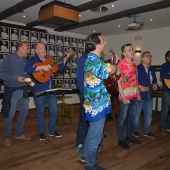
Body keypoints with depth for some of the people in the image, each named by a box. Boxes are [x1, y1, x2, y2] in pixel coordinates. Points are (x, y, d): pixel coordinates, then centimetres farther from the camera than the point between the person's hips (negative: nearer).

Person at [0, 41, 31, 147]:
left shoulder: (25, 60, 9)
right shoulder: (9, 59, -9)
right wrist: (16, 78, -21)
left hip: (23, 90, 6)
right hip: (12, 91, -6)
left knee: (24, 112, 11)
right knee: (10, 114, 1)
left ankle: (19, 134, 28)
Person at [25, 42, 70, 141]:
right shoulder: (33, 60, -5)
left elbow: (59, 68, 16)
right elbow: (27, 69, -25)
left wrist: (65, 58, 5)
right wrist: (42, 67, -29)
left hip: (50, 90, 6)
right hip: (39, 91, -5)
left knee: (54, 111, 9)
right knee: (40, 112, 6)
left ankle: (52, 131, 25)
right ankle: (42, 133, 22)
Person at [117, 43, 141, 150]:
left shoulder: (134, 64, 9)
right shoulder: (120, 65, -13)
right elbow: (118, 82, -15)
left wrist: (138, 93, 12)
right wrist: (123, 97, -18)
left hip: (134, 95, 7)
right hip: (125, 96, -7)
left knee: (132, 116, 16)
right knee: (122, 117, 4)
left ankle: (129, 136, 33)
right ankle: (121, 139, 18)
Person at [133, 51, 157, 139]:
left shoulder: (152, 69, 13)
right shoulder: (137, 68, -11)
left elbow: (154, 80, 20)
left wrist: (154, 85, 0)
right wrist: (139, 86, -22)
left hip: (149, 95, 7)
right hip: (139, 95, -7)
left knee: (148, 114, 15)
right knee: (136, 114, 6)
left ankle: (146, 131, 31)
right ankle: (135, 130, 25)